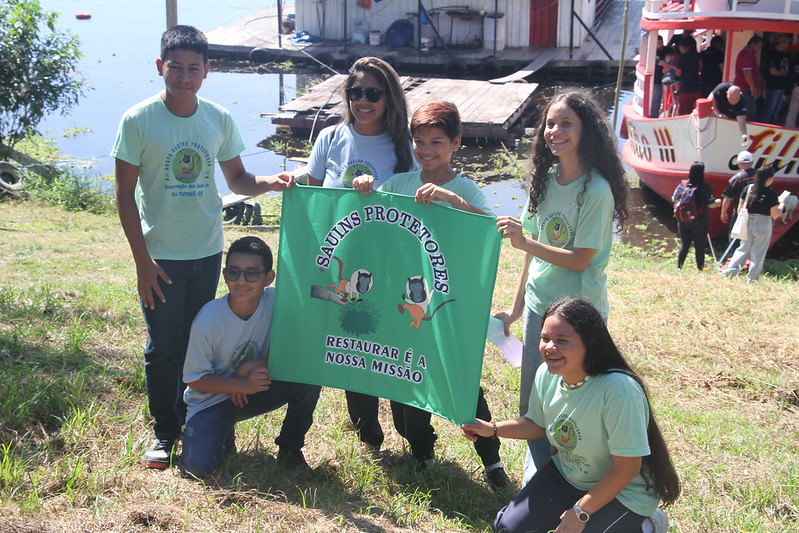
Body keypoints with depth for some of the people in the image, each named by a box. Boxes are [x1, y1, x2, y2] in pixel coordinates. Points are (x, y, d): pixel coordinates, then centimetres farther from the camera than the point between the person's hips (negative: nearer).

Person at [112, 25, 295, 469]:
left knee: (199, 343, 14)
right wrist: (142, 259, -12)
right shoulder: (139, 120, -10)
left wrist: (271, 182, -13)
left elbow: (237, 179, 9)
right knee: (164, 347, 2)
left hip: (207, 252, 3)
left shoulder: (219, 119, 0)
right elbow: (125, 193, -8)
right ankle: (164, 432, 19)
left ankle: (190, 419, 31)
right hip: (161, 255, -3)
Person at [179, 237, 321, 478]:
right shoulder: (207, 320, -23)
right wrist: (242, 385, -28)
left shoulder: (276, 300, -18)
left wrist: (259, 365, -26)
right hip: (212, 398, -2)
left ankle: (290, 449, -1)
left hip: (256, 388, 2)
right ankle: (225, 434, 13)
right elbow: (195, 380, -14)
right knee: (198, 465, -24)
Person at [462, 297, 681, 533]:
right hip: (564, 475, 7)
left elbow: (626, 468, -25)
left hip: (623, 493, -7)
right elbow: (538, 424, 10)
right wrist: (493, 429, -6)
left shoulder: (618, 389, -33)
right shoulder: (546, 374, -12)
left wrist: (581, 513, -18)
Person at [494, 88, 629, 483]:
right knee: (531, 404, 15)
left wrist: (523, 242, -25)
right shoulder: (545, 179, 3)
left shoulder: (596, 191, -17)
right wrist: (517, 307, 13)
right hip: (539, 305, 6)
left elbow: (579, 259, -19)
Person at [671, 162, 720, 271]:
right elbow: (711, 204, -12)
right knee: (699, 246, 7)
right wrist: (718, 202, 9)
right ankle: (700, 269, 11)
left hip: (683, 220, 3)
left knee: (684, 245, 15)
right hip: (700, 222, -3)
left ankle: (679, 268, 18)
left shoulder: (682, 184, -4)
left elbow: (674, 199, 6)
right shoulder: (705, 187, -14)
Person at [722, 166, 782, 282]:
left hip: (748, 223, 4)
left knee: (744, 248, 20)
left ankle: (730, 271, 14)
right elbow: (775, 215, -11)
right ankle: (751, 279, 15)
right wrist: (781, 206, 6)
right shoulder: (771, 194, -14)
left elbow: (740, 208, 4)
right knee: (758, 252, 8)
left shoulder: (748, 189, -2)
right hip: (763, 225, -4)